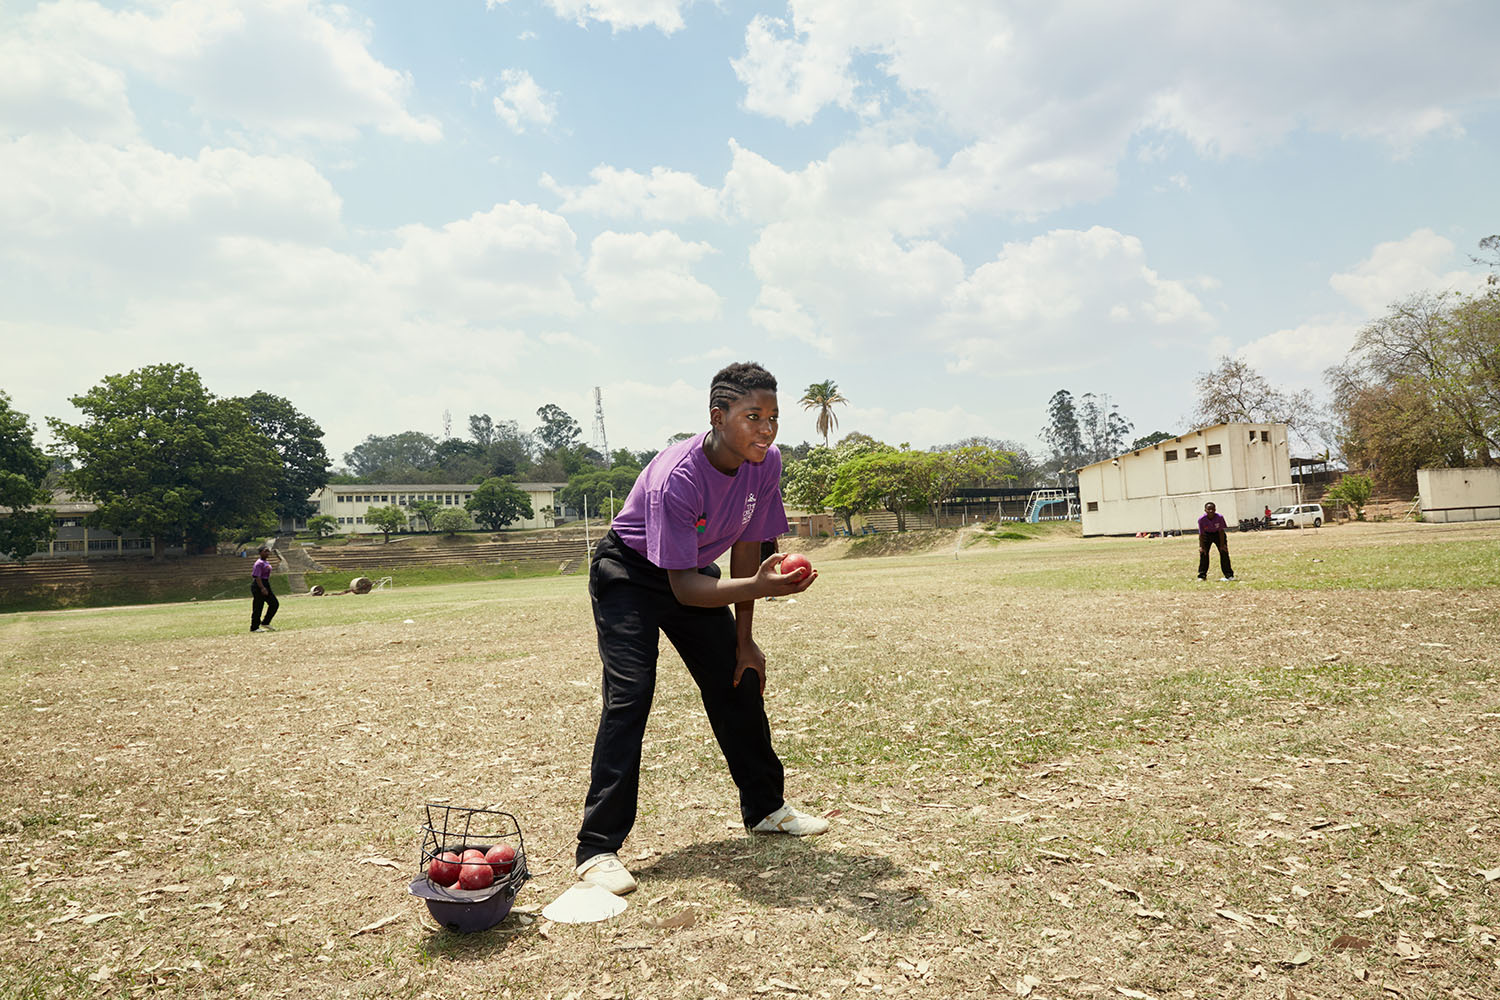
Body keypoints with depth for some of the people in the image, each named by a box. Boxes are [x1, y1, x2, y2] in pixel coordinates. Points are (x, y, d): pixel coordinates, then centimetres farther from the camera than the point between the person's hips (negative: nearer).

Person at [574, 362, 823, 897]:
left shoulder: (765, 463, -17)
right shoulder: (677, 478, -36)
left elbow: (746, 548, -6)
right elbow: (683, 587, -35)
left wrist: (743, 640, -3)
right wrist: (758, 586, -51)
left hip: (694, 572, 6)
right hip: (629, 574, -6)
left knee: (739, 683, 9)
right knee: (629, 697, -19)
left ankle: (765, 806, 28)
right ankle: (598, 848, -10)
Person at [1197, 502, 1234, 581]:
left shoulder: (1219, 517, -29)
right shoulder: (1201, 519, -28)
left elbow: (1221, 532, -21)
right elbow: (1201, 534, -19)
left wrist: (1222, 545, -19)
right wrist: (1201, 546, -22)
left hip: (1218, 534, 0)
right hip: (1206, 535, 0)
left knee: (1224, 552, -5)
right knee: (1203, 553, -8)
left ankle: (1229, 575, 4)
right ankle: (1202, 575, 2)